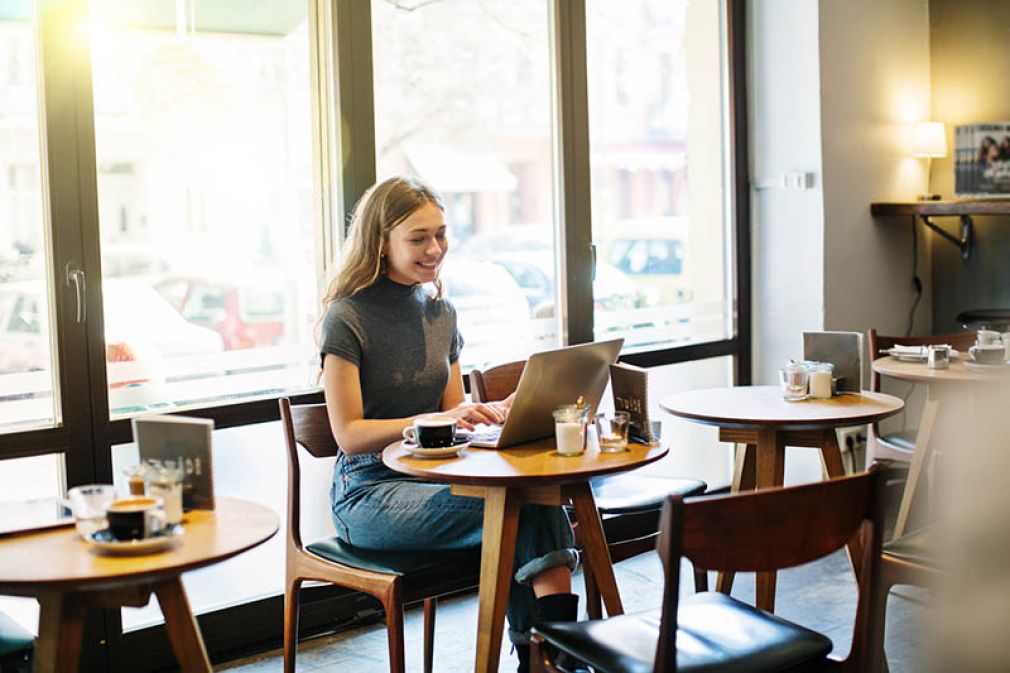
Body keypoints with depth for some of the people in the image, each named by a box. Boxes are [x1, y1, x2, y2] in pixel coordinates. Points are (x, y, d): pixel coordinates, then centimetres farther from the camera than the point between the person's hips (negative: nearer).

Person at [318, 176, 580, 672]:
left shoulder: (440, 312, 12)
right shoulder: (347, 318, -9)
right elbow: (349, 435, -13)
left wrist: (494, 410, -6)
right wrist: (433, 421, -25)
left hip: (431, 478, 6)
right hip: (369, 495, -6)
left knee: (537, 495, -26)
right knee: (521, 505, -29)